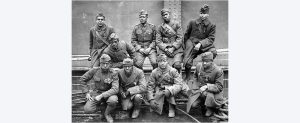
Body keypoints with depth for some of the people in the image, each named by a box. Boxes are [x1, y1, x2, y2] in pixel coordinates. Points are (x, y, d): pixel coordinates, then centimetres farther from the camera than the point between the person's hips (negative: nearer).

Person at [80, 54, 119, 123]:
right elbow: (82, 80, 3)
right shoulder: (94, 71, -10)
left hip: (108, 94, -1)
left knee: (113, 100, -36)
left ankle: (107, 114, -2)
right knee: (88, 110, -23)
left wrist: (101, 96, -30)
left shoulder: (113, 74, -16)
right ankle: (98, 104, 13)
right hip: (95, 93, 1)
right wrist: (87, 92, -4)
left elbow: (115, 89, -24)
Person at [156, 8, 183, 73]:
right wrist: (165, 49, -10)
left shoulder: (176, 25, 8)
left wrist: (173, 48, -10)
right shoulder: (160, 27, 13)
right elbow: (158, 41, 6)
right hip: (164, 49, 1)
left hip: (176, 49, -1)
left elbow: (179, 39, 1)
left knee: (177, 65, -24)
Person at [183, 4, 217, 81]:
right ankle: (187, 77, 10)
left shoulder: (211, 26, 2)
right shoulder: (192, 23, 3)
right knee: (187, 63, -22)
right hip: (192, 43, 0)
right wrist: (186, 45, 15)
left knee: (213, 52, -30)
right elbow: (186, 35, 15)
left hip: (204, 45, 1)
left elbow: (211, 39, -6)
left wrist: (200, 44, -21)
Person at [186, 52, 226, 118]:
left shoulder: (218, 71, -18)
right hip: (199, 89, 4)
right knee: (193, 104, -15)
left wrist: (207, 86, -32)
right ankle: (203, 103, 21)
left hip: (212, 91, -4)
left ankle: (211, 109, -1)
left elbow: (219, 87, -19)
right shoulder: (198, 66, -4)